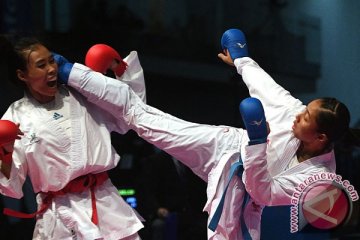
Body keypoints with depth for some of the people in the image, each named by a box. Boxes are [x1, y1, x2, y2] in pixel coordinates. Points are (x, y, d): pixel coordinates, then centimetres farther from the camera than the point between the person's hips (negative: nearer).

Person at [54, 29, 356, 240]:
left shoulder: (319, 176, -27)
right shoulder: (298, 112, -19)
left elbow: (261, 192, -27)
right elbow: (266, 88, 2)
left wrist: (257, 141, -39)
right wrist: (242, 60, 14)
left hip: (237, 192, -3)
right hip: (225, 146, 3)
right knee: (139, 114, 1)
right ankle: (69, 72, 12)